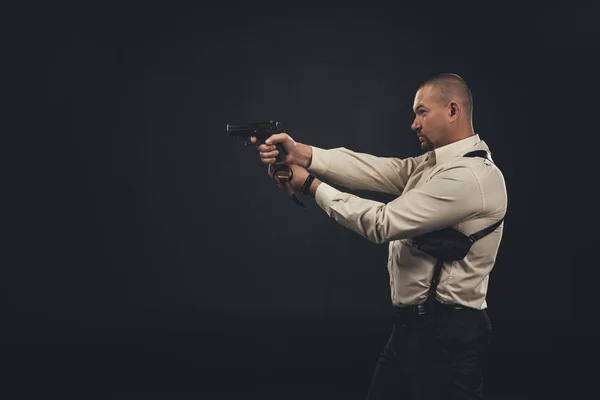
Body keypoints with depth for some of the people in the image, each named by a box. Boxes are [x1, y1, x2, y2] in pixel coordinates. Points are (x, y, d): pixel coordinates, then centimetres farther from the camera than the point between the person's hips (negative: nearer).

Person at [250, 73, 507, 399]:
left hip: (447, 335, -9)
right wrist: (300, 153, -12)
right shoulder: (433, 163, 13)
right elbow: (375, 169, 0)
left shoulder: (472, 176, -19)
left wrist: (312, 185, -10)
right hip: (411, 324, 9)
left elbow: (383, 223, -19)